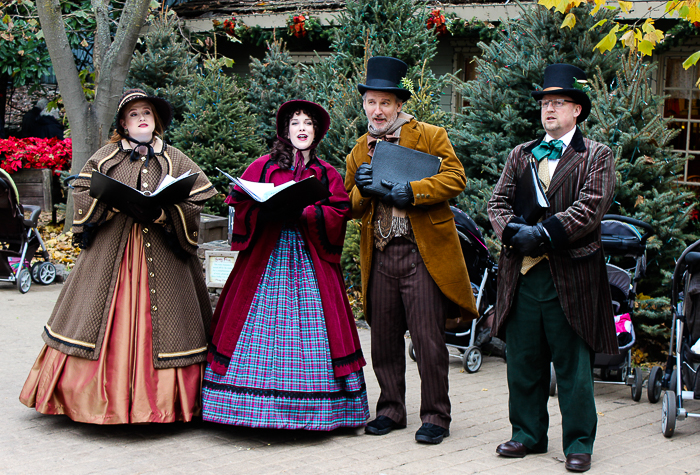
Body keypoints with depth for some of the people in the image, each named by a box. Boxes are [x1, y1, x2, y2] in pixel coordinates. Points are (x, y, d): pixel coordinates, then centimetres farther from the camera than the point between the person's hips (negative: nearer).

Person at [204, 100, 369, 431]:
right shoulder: (264, 166, 10)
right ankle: (256, 407, 0)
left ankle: (314, 409, 1)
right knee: (259, 325, -5)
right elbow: (241, 203, 3)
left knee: (311, 326, -4)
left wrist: (303, 212, -15)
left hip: (310, 258, 1)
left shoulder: (326, 174, 12)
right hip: (265, 255, 0)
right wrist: (270, 210, -17)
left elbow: (338, 214, 0)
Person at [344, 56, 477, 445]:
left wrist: (414, 192, -19)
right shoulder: (360, 149, 18)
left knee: (428, 339, -5)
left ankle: (435, 417, 5)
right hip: (379, 256, 4)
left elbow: (455, 177, -6)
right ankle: (391, 410, 22)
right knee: (384, 339, 7)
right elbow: (350, 206, 19)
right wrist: (362, 190, -5)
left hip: (422, 253, -4)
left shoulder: (431, 136, 5)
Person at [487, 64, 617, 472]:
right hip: (522, 274, 4)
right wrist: (516, 231, -11)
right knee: (523, 362, 10)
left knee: (574, 366, 1)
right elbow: (498, 202, 9)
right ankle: (528, 434, 23)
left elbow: (590, 207, -9)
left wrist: (544, 233, -18)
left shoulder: (596, 156, 4)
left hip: (570, 275, -4)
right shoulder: (520, 155, 18)